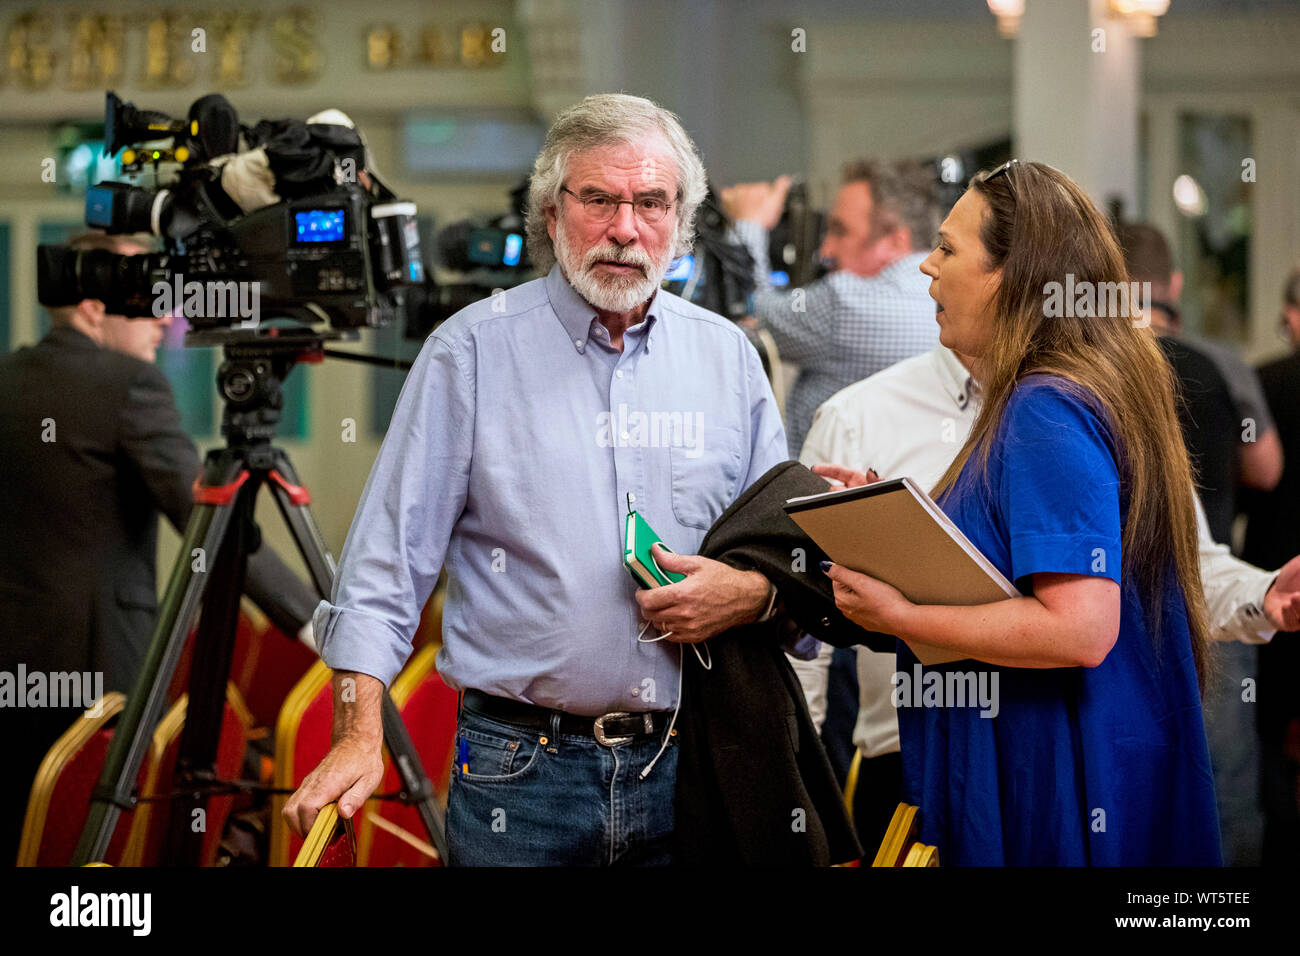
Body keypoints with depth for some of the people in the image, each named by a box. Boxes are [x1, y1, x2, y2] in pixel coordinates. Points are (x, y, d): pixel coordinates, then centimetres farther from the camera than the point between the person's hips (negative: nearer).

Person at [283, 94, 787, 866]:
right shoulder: (472, 352, 0)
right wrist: (360, 736, -13)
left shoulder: (729, 357, 9)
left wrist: (755, 593, -8)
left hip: (686, 772, 3)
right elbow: (390, 557, -3)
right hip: (519, 771, -3)